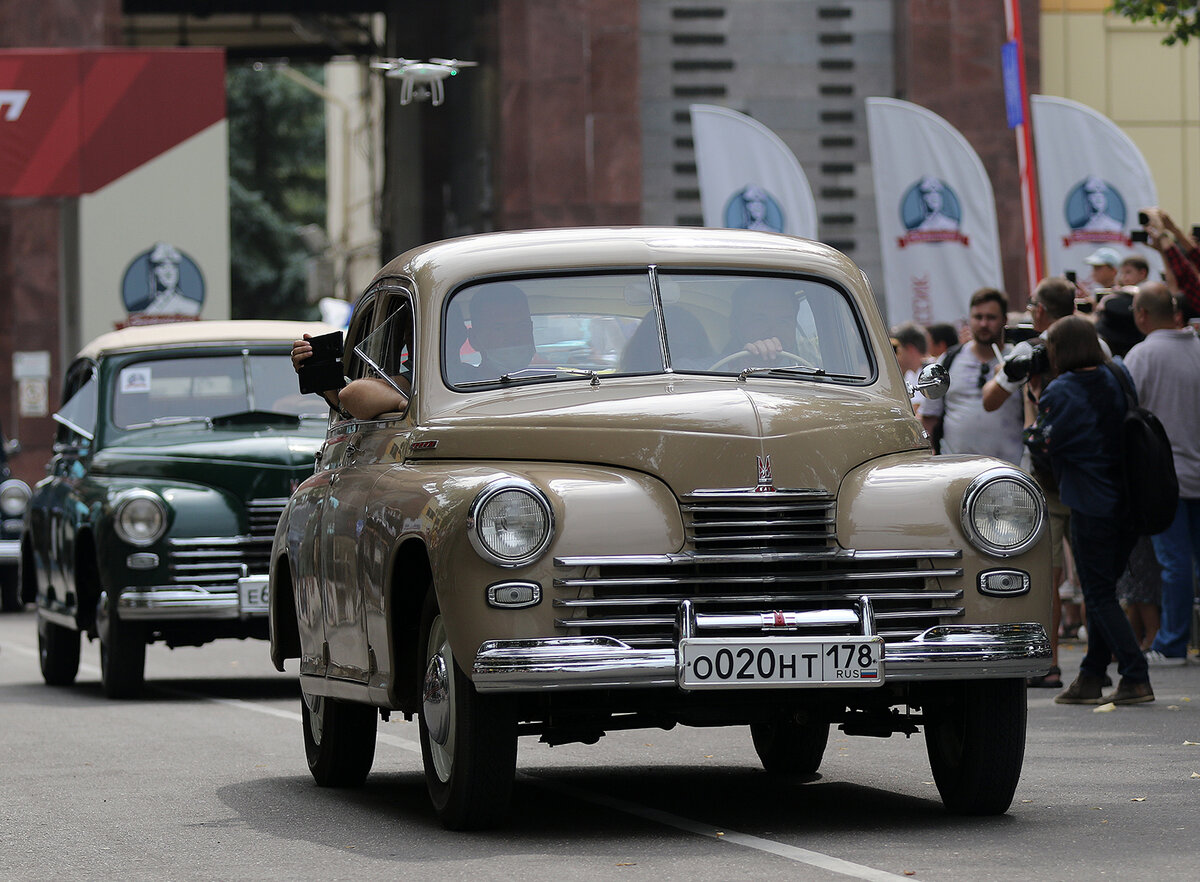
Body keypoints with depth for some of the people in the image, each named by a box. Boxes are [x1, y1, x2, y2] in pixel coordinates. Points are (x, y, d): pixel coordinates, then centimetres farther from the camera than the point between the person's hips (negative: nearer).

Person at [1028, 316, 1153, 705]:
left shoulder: (1060, 392, -12)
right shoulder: (1116, 378, 7)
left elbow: (1042, 443, -9)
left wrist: (1033, 400, 5)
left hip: (1090, 505, -7)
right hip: (1125, 503, 7)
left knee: (1099, 595, -1)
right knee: (1103, 590, 14)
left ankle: (1136, 679, -9)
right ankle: (1091, 678, 18)